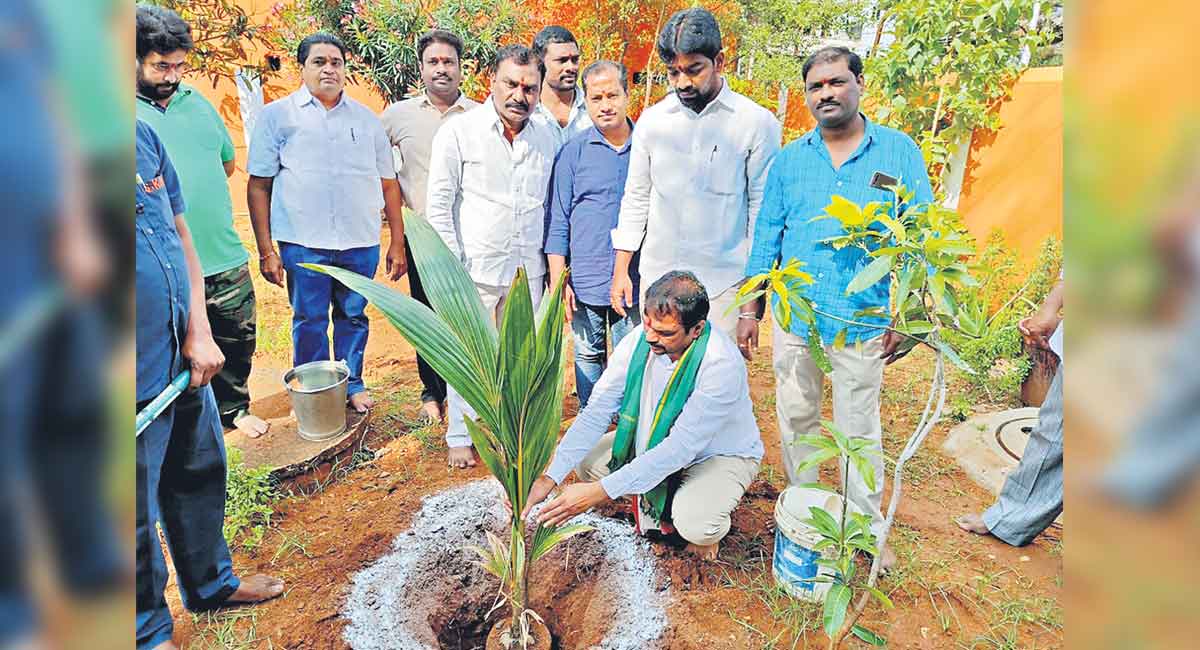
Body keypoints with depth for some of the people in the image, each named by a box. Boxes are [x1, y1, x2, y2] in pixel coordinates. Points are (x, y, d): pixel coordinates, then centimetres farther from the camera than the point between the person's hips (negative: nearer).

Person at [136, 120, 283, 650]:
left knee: (201, 475, 23)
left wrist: (199, 332, 1)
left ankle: (211, 581, 47)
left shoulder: (143, 135, 2)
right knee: (136, 515, 11)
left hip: (186, 361, 7)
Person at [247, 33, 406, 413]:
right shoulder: (277, 115, 4)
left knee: (353, 317, 12)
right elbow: (259, 185, 2)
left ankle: (352, 384, 30)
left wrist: (398, 243, 5)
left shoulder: (367, 119, 11)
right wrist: (265, 250, -4)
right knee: (309, 321, 8)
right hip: (303, 243, -2)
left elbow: (388, 183, 10)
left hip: (361, 242, 2)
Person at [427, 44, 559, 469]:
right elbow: (439, 205, -6)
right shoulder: (458, 131, -5)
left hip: (527, 270, 4)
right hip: (474, 269, -3)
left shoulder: (546, 141, 7)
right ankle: (459, 437, 24)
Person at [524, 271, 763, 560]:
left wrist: (599, 492, -37)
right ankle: (657, 502, 9)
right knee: (585, 460, -13)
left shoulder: (722, 365, -35)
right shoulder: (638, 341, -20)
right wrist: (550, 478, -29)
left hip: (722, 454, -5)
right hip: (655, 441, 5)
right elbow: (597, 411, -19)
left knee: (694, 525, -32)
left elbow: (679, 449, -35)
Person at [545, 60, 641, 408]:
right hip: (585, 283, 0)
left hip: (635, 283, 0)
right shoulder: (573, 152, 1)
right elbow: (558, 221, 2)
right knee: (588, 358, 11)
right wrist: (557, 281, -4)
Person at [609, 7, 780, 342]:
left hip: (723, 284, -2)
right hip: (657, 279, 3)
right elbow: (636, 198, 11)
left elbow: (762, 212, -2)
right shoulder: (652, 120, 5)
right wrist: (620, 270, 8)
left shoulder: (757, 123, -4)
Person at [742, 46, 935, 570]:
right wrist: (749, 311, 4)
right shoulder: (789, 159, 5)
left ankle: (868, 528, 26)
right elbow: (766, 237, 7)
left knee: (859, 428, 7)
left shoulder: (898, 151, 0)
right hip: (794, 315, 3)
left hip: (863, 318, -2)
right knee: (796, 419, 13)